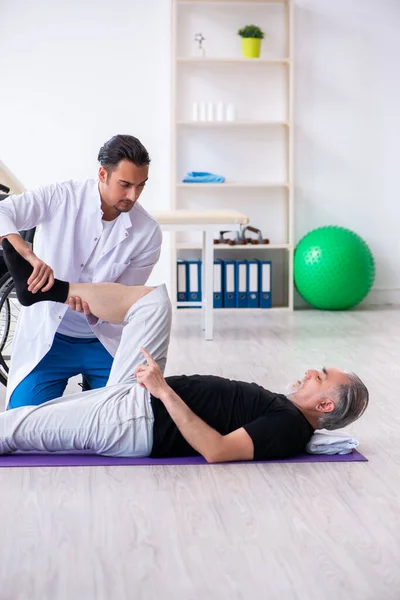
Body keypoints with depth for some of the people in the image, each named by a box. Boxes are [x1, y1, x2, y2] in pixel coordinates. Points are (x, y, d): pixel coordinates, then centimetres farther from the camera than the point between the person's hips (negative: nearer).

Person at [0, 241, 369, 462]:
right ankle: (48, 288, 14)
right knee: (153, 299, 8)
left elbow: (216, 450, -30)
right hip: (137, 397, 9)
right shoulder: (283, 410, 12)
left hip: (134, 424, -9)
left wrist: (165, 391, -31)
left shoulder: (289, 427, -18)